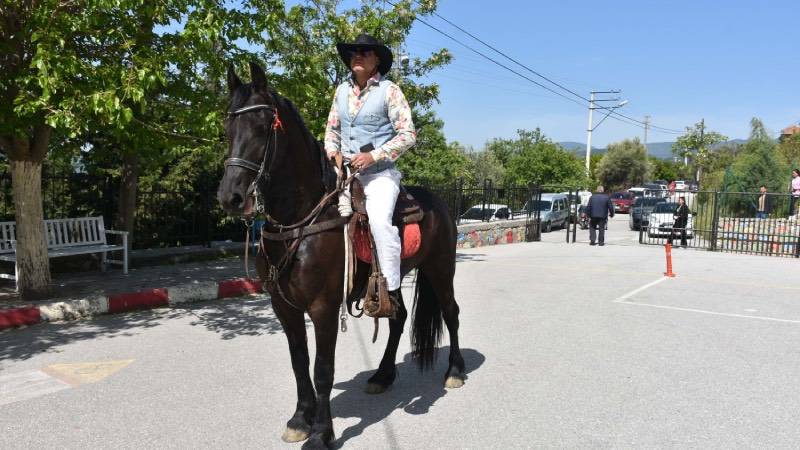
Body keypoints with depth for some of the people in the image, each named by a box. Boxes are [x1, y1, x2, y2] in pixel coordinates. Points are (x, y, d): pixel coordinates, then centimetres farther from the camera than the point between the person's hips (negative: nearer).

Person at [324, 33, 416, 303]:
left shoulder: (389, 91, -3)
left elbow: (408, 134, -7)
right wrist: (332, 152, 1)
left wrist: (374, 156, -16)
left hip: (379, 172, -6)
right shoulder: (342, 90, 13)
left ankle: (391, 289, -19)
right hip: (346, 171, 6)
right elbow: (332, 128, 22)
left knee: (379, 220, -29)